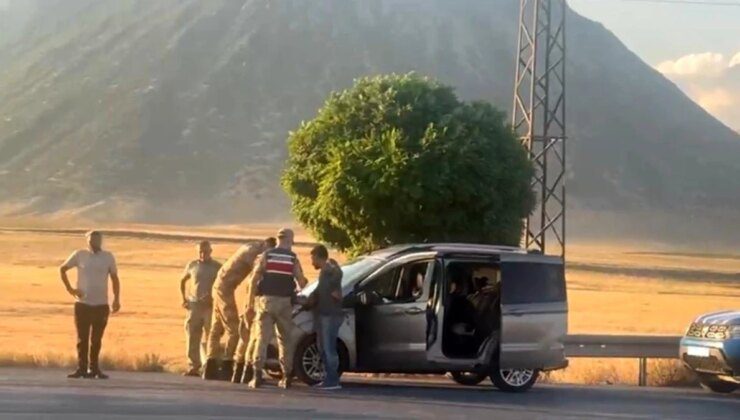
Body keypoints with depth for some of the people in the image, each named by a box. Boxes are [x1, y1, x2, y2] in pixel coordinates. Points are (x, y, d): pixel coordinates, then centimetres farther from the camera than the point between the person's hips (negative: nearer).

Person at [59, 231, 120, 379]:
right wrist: (69, 288, 0)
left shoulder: (108, 257, 2)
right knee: (82, 338, 1)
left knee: (96, 340, 6)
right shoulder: (79, 255, 0)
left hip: (101, 305, 1)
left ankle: (94, 368, 13)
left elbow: (114, 278, 7)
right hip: (82, 304, -1)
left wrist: (116, 299, -3)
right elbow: (62, 269, 9)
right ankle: (82, 368, 5)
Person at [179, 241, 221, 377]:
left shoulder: (217, 267, 0)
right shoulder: (192, 265, 8)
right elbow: (183, 281, 21)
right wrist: (184, 298, 12)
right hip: (194, 305, 3)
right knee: (192, 337, 0)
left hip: (210, 306, -2)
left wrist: (214, 298, -14)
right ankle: (193, 366, 5)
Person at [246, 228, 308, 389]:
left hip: (265, 300, 0)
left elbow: (254, 281, -2)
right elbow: (302, 283, -1)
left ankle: (257, 375, -8)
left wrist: (250, 305, 3)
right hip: (284, 302, 0)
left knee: (262, 338, 0)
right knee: (285, 339, 10)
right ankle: (286, 376, 9)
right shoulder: (293, 259, 2)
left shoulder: (266, 256, 2)